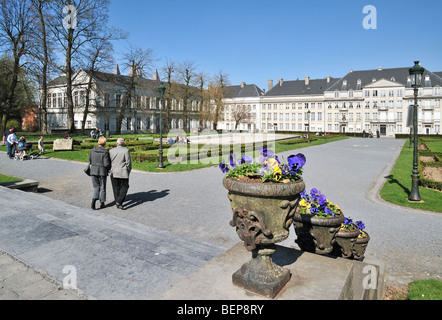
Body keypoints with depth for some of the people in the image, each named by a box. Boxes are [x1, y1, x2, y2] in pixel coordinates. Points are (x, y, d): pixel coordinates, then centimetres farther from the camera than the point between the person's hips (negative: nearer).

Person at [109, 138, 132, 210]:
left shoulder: (111, 151, 1)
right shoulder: (126, 150, -9)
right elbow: (128, 162, -10)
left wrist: (110, 170, 18)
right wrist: (129, 170, 3)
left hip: (113, 173, 3)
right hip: (123, 173, -3)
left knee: (116, 188, 12)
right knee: (124, 187, 8)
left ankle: (117, 204, 17)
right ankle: (119, 202, -7)